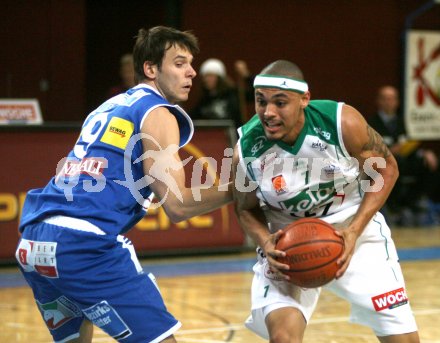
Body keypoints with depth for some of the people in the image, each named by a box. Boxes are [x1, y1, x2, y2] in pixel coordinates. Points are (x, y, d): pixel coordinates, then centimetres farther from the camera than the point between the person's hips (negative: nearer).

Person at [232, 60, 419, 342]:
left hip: (354, 226, 1)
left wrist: (353, 231, -20)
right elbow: (246, 209, -2)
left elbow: (386, 170, -9)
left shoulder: (343, 123, -24)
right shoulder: (246, 149, -20)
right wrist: (265, 243, -24)